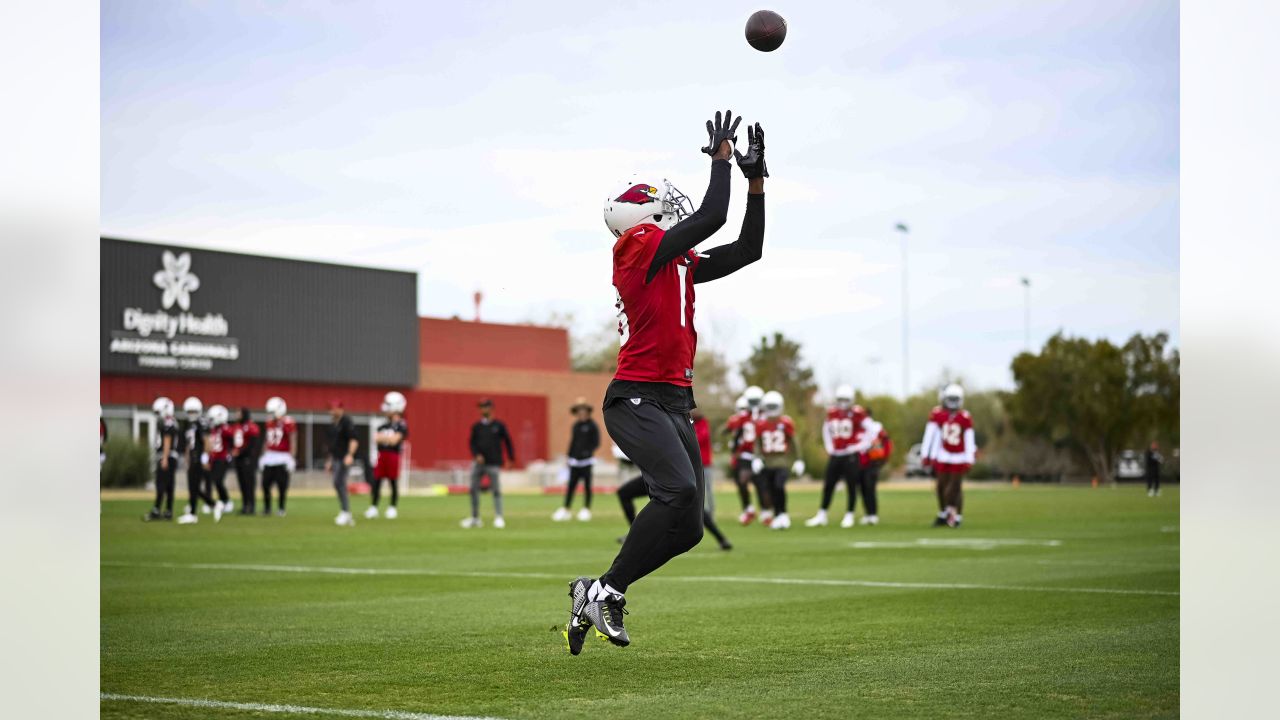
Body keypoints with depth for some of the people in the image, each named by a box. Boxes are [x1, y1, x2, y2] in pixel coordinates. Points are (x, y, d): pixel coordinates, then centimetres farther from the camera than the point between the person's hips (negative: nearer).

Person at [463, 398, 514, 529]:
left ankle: (498, 517, -7)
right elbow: (472, 443, 8)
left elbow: (507, 442, 7)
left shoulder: (498, 425, 2)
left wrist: (511, 459, 7)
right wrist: (476, 455, -10)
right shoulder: (476, 426, 9)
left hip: (493, 464, -4)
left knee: (496, 490, -8)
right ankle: (475, 518, 13)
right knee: (473, 489, 3)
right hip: (479, 463, 4)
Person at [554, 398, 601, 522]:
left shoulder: (592, 426, -4)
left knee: (587, 486, 1)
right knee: (571, 485, 2)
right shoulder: (576, 425, 13)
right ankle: (566, 509, 5)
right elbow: (572, 441, 16)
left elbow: (596, 443, -7)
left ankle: (586, 510, 8)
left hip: (586, 461, -5)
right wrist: (569, 457, 13)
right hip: (575, 461, 5)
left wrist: (588, 452, -21)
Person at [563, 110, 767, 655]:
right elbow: (711, 218, -11)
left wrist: (756, 181, 19)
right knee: (679, 493, -27)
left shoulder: (678, 261, 20)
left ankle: (595, 596, 12)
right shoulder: (639, 245, -5)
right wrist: (721, 156, 2)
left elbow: (747, 250, 23)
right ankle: (605, 592, -14)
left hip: (674, 403, 9)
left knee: (686, 527, 2)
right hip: (638, 399, -9)